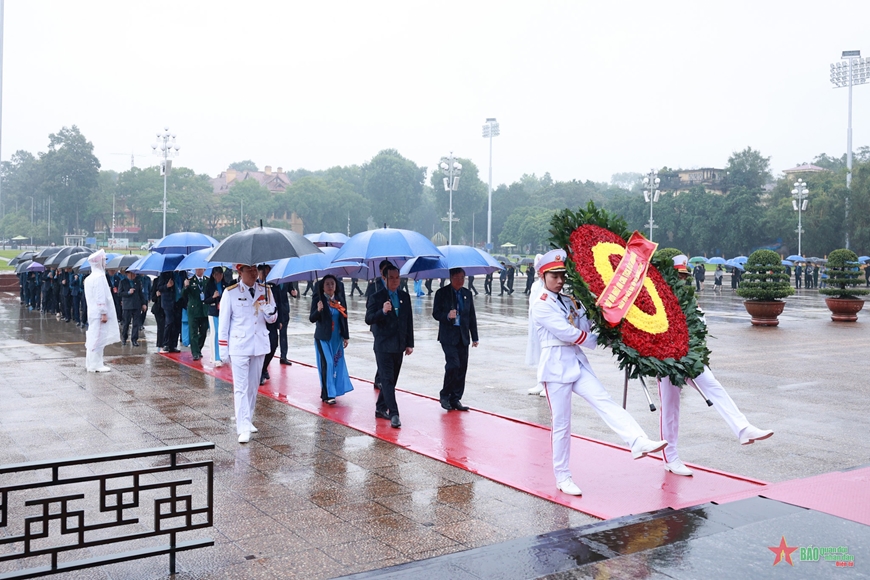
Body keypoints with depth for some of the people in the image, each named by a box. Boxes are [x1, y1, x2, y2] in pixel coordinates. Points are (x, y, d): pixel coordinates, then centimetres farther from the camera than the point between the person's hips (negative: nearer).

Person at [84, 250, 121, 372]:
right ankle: (96, 365, -3)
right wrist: (104, 313, -18)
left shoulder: (89, 278, 14)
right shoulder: (99, 277, -16)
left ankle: (91, 362, 23)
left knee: (93, 338, 15)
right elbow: (101, 297, -19)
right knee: (98, 338, -6)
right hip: (99, 313, -10)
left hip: (92, 313, 10)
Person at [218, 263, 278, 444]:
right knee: (241, 387, -7)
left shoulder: (265, 291, 4)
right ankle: (243, 428, -8)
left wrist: (269, 310, -15)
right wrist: (223, 349, -4)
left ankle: (247, 420, 27)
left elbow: (272, 319, 9)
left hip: (259, 345, 4)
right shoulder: (230, 292, -7)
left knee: (253, 386, 13)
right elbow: (223, 322, -3)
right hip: (239, 346, -4)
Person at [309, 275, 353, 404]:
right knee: (327, 364, -11)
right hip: (323, 338, -5)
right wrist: (318, 310, -29)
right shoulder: (318, 299, -8)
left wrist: (346, 336, 7)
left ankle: (327, 392, 23)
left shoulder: (340, 300, 4)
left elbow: (344, 319, 9)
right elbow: (312, 319, -10)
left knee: (337, 364, 8)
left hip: (337, 338, 5)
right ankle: (327, 394, -7)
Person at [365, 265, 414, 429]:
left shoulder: (405, 297, 10)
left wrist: (410, 343, 9)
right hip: (383, 346, -5)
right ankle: (393, 414, -12)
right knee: (387, 380, -9)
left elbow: (409, 321, 12)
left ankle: (381, 408, 25)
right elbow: (368, 319, -11)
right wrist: (382, 311, -28)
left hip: (399, 346, 5)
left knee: (391, 380, 12)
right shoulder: (376, 298, -4)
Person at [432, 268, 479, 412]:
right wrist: (447, 316, -23)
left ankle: (455, 399, 12)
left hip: (463, 337, 5)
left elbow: (472, 317, 15)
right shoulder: (442, 293, -1)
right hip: (448, 336, -5)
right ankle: (445, 395, 3)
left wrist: (475, 337, 11)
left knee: (462, 368, 3)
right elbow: (436, 313, -3)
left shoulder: (467, 294, 12)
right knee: (453, 365, -16)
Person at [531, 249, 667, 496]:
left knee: (605, 402, -13)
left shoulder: (570, 302, 14)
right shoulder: (541, 306, -8)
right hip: (556, 366, -6)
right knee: (561, 423, 0)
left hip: (577, 363, 6)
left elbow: (585, 329, 3)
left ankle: (639, 442, -28)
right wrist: (600, 340, -5)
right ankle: (562, 477, 12)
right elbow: (568, 333, -15)